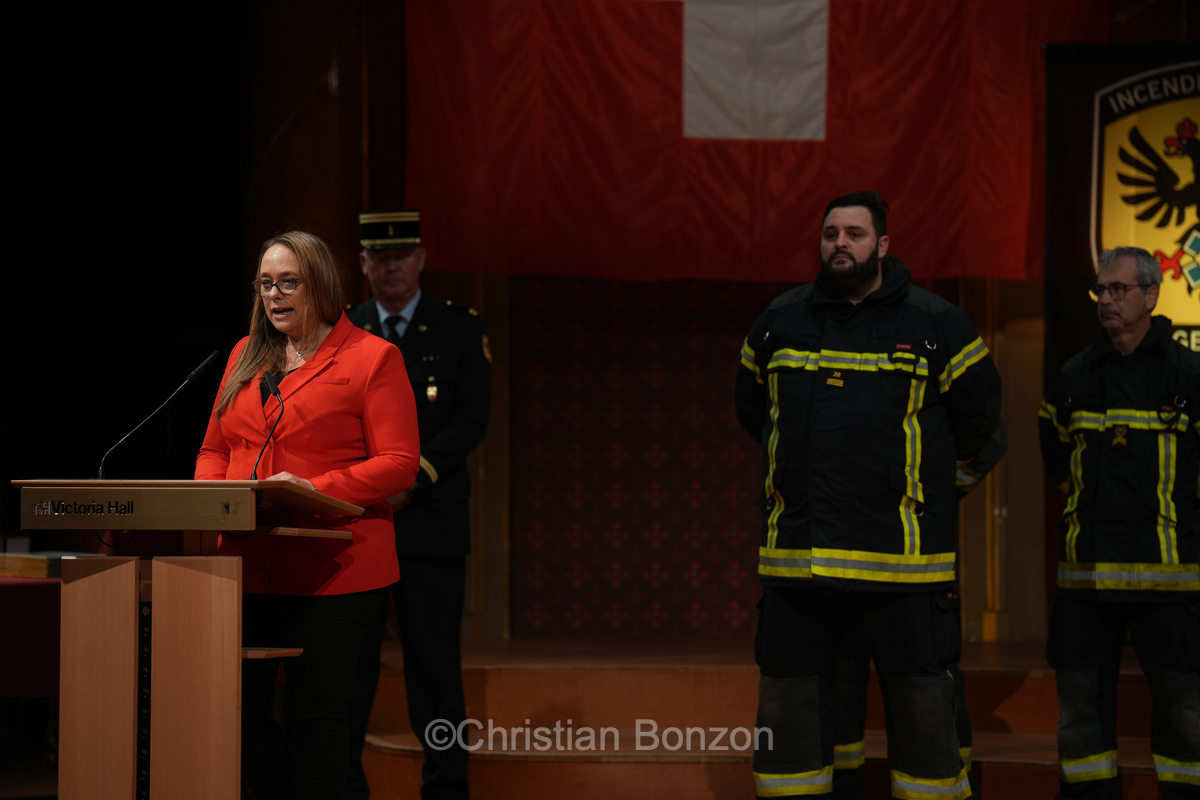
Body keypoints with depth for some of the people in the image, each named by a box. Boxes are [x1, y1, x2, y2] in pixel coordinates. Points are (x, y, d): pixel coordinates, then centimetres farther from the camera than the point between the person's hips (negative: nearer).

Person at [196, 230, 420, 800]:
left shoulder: (372, 357, -1)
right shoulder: (246, 356, 18)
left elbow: (399, 463, -8)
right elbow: (215, 449, 21)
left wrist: (315, 490, -19)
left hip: (331, 569, -5)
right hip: (247, 563, 6)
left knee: (313, 711, -2)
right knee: (236, 707, 3)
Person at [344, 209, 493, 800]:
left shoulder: (460, 329, 5)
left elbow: (471, 421, -3)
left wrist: (411, 479, -14)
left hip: (430, 518, -2)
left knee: (434, 662, 1)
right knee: (349, 661, 1)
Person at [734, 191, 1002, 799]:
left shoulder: (935, 325, 1)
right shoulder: (780, 321, 10)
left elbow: (977, 418, 12)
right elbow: (750, 408, 26)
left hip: (900, 560, -3)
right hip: (797, 554, 3)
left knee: (919, 702, 1)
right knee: (789, 702, 7)